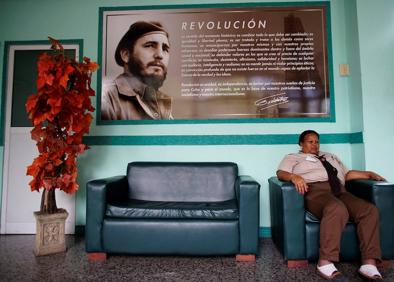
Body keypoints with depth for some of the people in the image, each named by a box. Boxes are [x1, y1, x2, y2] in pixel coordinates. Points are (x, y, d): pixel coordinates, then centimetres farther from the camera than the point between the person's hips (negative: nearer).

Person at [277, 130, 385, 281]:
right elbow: (281, 173, 2)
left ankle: (369, 263, -24)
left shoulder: (331, 156, 37)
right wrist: (294, 177, -20)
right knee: (337, 209, -38)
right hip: (315, 190, -6)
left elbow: (347, 174, 31)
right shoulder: (293, 157, 19)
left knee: (370, 210, -21)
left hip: (339, 191, 6)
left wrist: (370, 174, 15)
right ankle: (325, 262, -37)